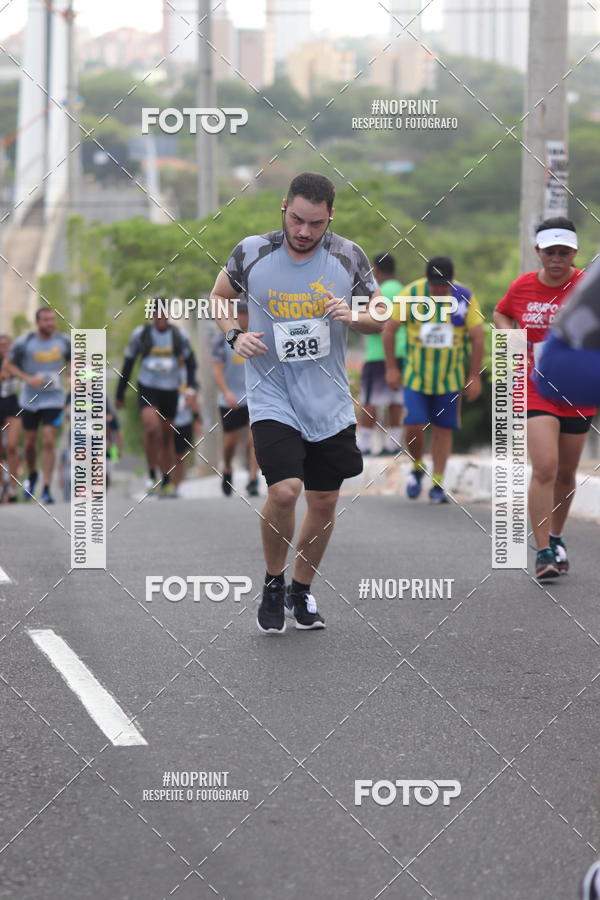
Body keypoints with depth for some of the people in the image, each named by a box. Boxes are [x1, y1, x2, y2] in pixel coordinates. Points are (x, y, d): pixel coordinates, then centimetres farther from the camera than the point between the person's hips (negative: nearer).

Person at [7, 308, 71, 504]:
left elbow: (70, 361, 17)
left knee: (49, 441, -12)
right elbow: (10, 365, -1)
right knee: (30, 442, 10)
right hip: (30, 399, 0)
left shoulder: (63, 341, -1)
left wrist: (71, 376, -3)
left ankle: (46, 489, -10)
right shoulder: (24, 342, -9)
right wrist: (28, 379, -16)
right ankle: (32, 475, 39)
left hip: (53, 398, 0)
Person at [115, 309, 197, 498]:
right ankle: (151, 474, -10)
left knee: (166, 435, 8)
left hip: (170, 390, 2)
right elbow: (128, 363, 5)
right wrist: (120, 394, 6)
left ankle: (166, 482, 19)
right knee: (152, 427, -24)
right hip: (147, 388, -2)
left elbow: (190, 361, 13)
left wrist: (191, 385, -2)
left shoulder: (178, 335, 2)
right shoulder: (141, 334, -2)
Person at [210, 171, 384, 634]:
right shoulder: (252, 253, -7)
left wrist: (354, 315, -16)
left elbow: (379, 319, 6)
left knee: (325, 502, 9)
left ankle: (302, 591, 31)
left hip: (330, 402, 3)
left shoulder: (349, 257, -4)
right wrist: (235, 335, -7)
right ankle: (273, 583, 6)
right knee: (284, 491, -19)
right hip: (273, 397, -3)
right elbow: (218, 297, 11)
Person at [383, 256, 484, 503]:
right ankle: (417, 469, 19)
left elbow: (477, 337, 0)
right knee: (414, 428, -9)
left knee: (443, 428, 2)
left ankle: (437, 484, 10)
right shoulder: (411, 293, -8)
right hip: (416, 375, -1)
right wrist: (391, 368, 0)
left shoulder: (465, 298, -6)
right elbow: (389, 329, 0)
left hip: (450, 378, 1)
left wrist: (474, 377, -2)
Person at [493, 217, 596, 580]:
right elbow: (501, 314, 19)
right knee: (544, 468, -16)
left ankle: (556, 539, 36)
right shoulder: (523, 287, -1)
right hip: (536, 389, -1)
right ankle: (543, 553, -11)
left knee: (566, 473, 13)